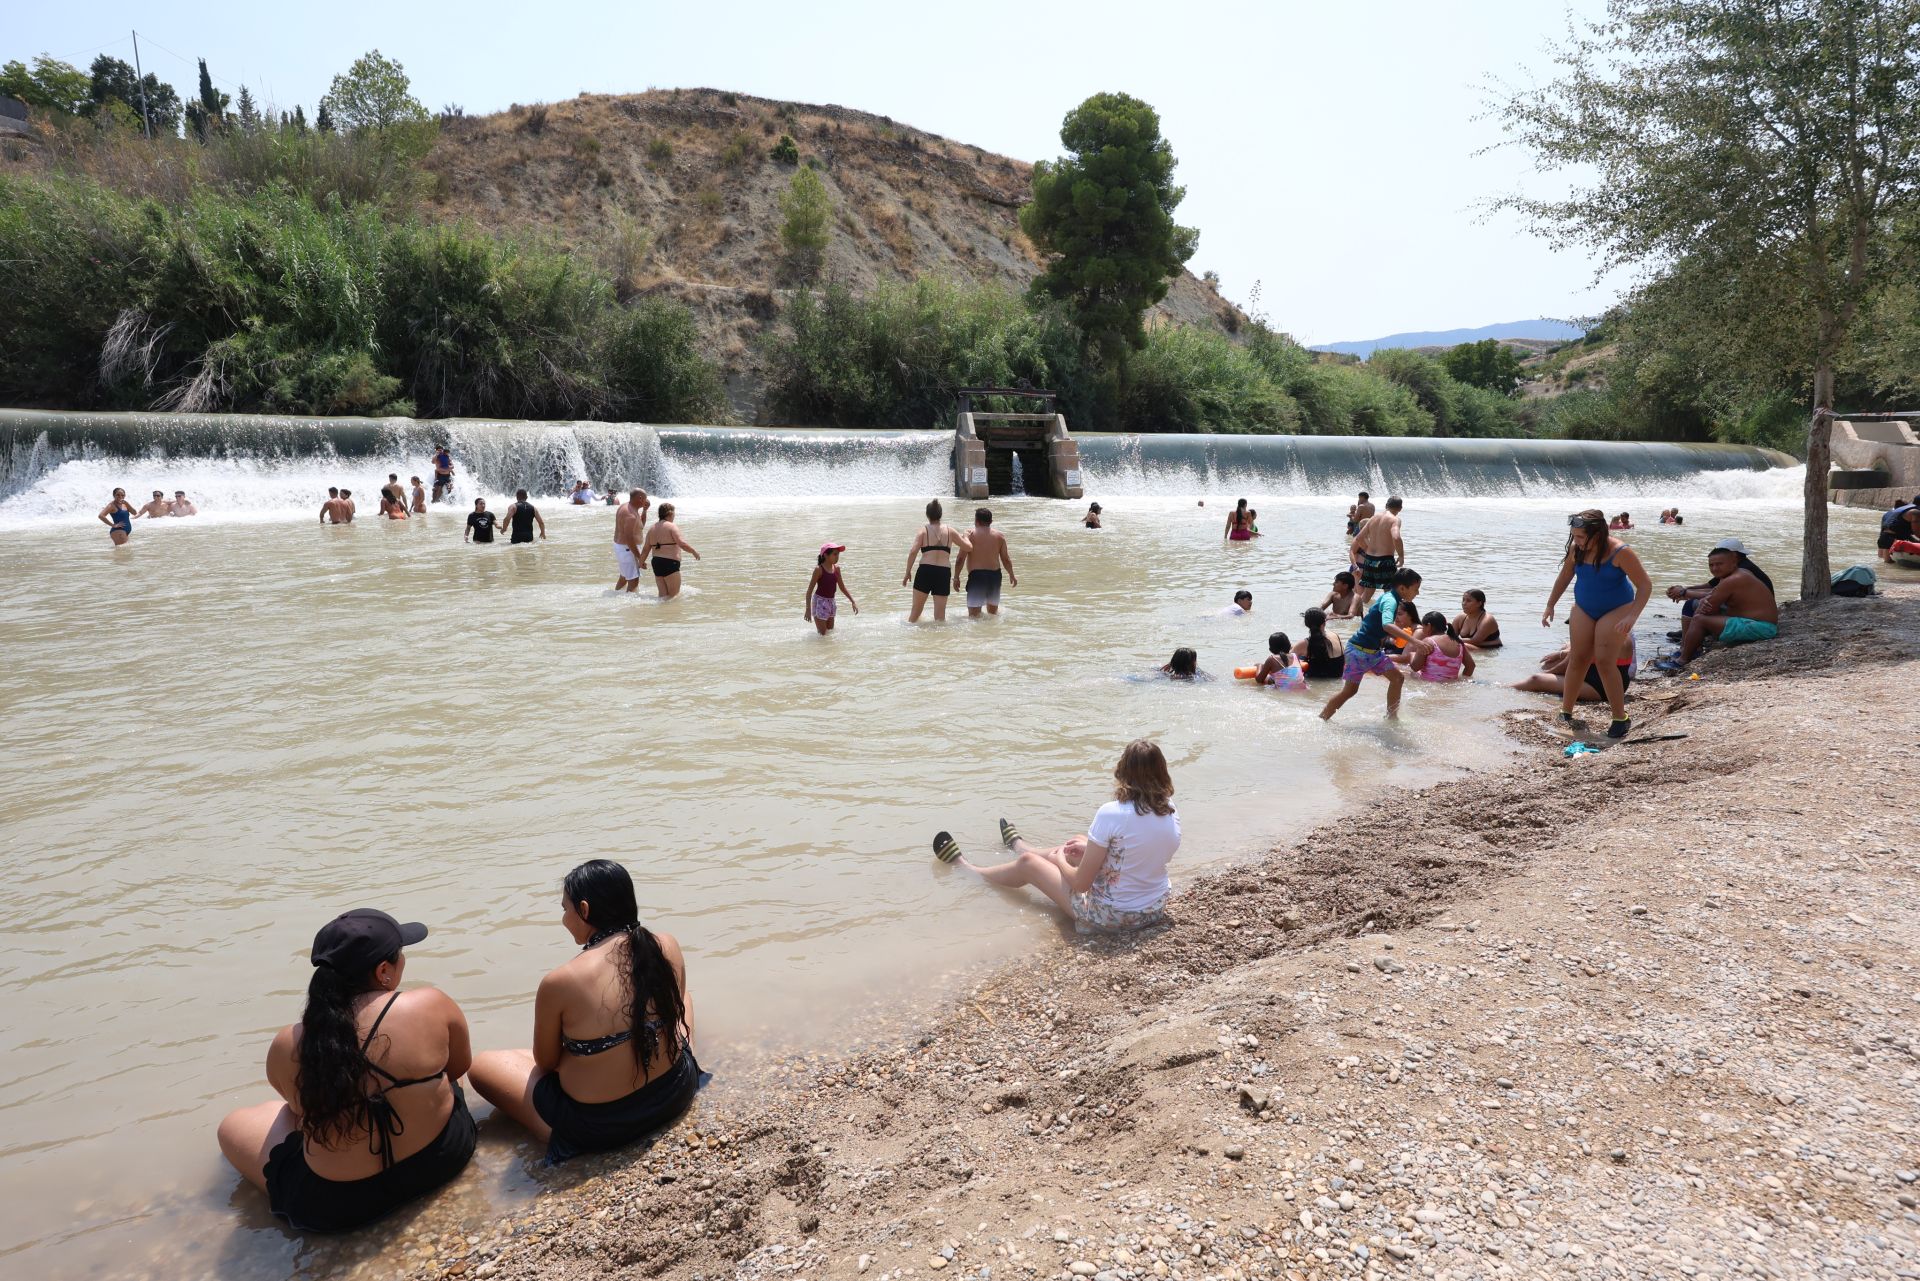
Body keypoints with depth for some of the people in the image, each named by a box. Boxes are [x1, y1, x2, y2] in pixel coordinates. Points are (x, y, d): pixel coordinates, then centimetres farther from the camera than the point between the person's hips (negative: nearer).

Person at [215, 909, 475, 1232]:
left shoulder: (288, 1047, -15)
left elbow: (304, 1104, 5)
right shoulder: (431, 1005, -18)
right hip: (444, 1156, 2)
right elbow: (460, 1066, 1)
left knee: (234, 1126, 21)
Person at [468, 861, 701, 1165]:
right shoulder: (667, 947, -10)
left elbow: (546, 1063, -6)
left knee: (481, 1064, 17)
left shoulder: (559, 982, -22)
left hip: (597, 1127, -4)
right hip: (677, 1092, 4)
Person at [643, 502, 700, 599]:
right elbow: (681, 543, -18)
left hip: (656, 562, 8)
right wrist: (694, 552, -5)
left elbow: (646, 548, 16)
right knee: (674, 594, -5)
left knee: (663, 594, 12)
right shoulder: (671, 526, -8)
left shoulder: (653, 528, 14)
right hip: (669, 563, -8)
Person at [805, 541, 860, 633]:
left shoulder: (836, 568, 3)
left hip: (831, 602, 7)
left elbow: (842, 587, 14)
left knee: (830, 631, 14)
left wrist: (853, 602, 12)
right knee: (822, 634, -3)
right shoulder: (819, 569, -15)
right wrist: (808, 609, -21)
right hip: (820, 602, -7)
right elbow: (810, 590, -15)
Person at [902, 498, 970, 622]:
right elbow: (968, 547, 13)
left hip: (925, 570, -1)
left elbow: (913, 552, -8)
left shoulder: (924, 530, 2)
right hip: (944, 572, 1)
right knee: (940, 614, 8)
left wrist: (908, 572, 1)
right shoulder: (950, 531, 8)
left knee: (916, 610, 13)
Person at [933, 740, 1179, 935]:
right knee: (1078, 844, 29)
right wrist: (1091, 848, 13)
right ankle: (1017, 845, 61)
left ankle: (966, 868, 45)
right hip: (1155, 910, 7)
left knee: (1028, 863, 15)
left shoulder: (1111, 814, -26)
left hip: (1111, 918, -6)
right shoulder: (1171, 813, -7)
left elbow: (1081, 883, -19)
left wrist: (1059, 861, 2)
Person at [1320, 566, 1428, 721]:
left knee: (1397, 677, 4)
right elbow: (1387, 625, -43)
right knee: (1350, 689, -2)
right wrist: (1413, 640, -48)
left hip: (1374, 650, 9)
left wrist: (1397, 636, 13)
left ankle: (1391, 717, 14)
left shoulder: (1391, 598, 8)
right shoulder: (1390, 601, -21)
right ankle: (1321, 720, 9)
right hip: (1359, 650, -9)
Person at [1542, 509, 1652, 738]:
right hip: (1583, 609, 5)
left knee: (1604, 661, -13)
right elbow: (1565, 577, 9)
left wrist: (1632, 616, -30)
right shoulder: (1576, 549, -9)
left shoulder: (1620, 552, -23)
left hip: (1616, 610, -5)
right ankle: (1566, 712, 15)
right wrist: (1550, 606, 12)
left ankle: (1620, 718, -2)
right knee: (1577, 659, 3)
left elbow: (1645, 585, -20)